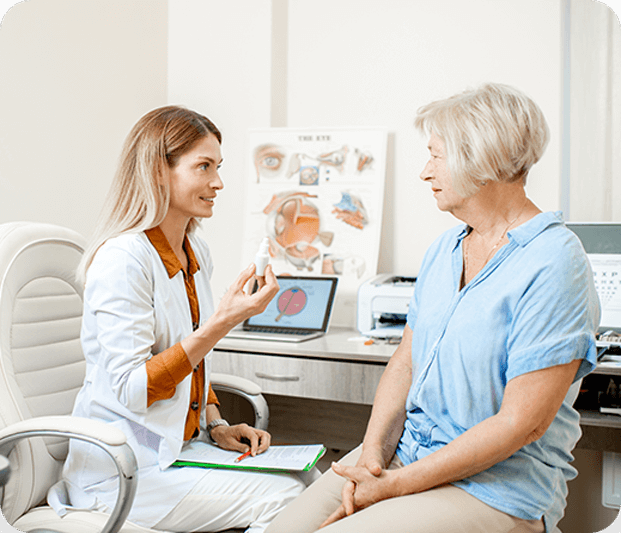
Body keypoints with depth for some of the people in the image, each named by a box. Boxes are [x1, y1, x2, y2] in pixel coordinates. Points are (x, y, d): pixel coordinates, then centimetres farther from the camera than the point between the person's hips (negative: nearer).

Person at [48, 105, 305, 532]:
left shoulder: (196, 253, 9)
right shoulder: (122, 259, -18)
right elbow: (131, 389, -23)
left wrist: (216, 425, 4)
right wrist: (223, 321, -28)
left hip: (183, 446, 8)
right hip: (123, 475, -8)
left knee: (309, 481, -10)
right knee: (286, 497, -18)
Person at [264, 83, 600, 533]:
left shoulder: (553, 264, -17)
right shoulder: (443, 249, 9)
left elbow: (521, 424, -20)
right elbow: (405, 362, 10)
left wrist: (394, 486, -17)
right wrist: (373, 452, -7)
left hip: (496, 488, -6)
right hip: (404, 450, 7)